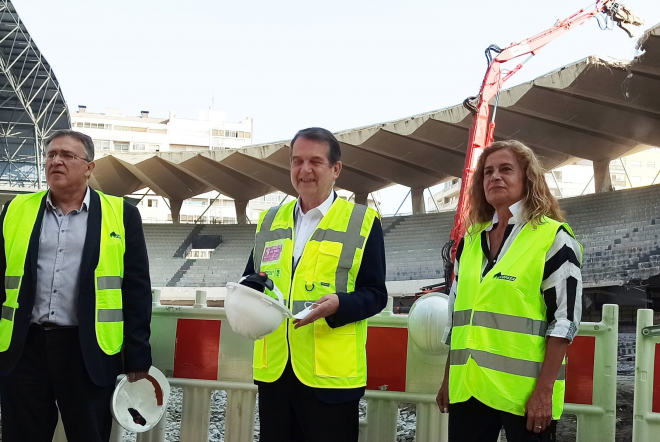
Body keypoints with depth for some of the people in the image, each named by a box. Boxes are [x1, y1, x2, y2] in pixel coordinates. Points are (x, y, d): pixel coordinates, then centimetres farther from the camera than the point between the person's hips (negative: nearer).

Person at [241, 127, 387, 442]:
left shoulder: (362, 221, 0)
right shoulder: (270, 220, 14)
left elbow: (375, 294, -3)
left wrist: (338, 304, -22)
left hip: (331, 373, -4)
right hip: (274, 370, 4)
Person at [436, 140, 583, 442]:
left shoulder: (554, 237, -4)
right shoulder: (470, 240, 13)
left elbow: (565, 318, -9)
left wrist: (545, 389, -15)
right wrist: (447, 379, 14)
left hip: (524, 391, -5)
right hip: (467, 386, 5)